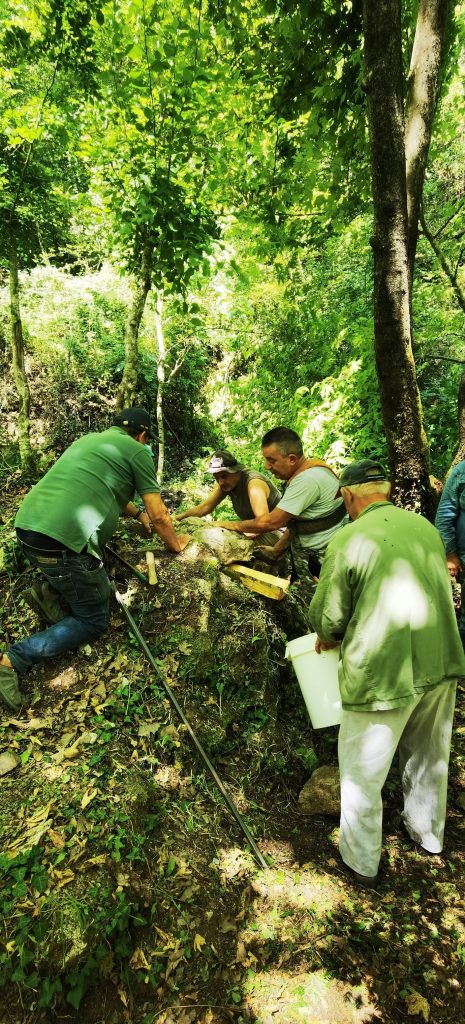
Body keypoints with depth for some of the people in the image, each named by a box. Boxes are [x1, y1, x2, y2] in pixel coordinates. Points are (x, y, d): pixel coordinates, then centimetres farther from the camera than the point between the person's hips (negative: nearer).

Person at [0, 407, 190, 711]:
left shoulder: (90, 439, 25)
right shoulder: (136, 451, 3)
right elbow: (158, 514, 5)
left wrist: (138, 514, 45)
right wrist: (176, 544, 22)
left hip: (27, 526, 9)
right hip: (61, 541, -8)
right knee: (94, 620, 9)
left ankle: (48, 592, 20)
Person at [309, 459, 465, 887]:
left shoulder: (348, 540, -16)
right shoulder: (426, 527, 3)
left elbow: (329, 619, -10)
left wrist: (328, 638, 12)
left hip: (382, 674, -6)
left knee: (363, 771, 17)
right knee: (429, 758, 28)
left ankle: (362, 861, 37)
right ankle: (428, 835, 52)